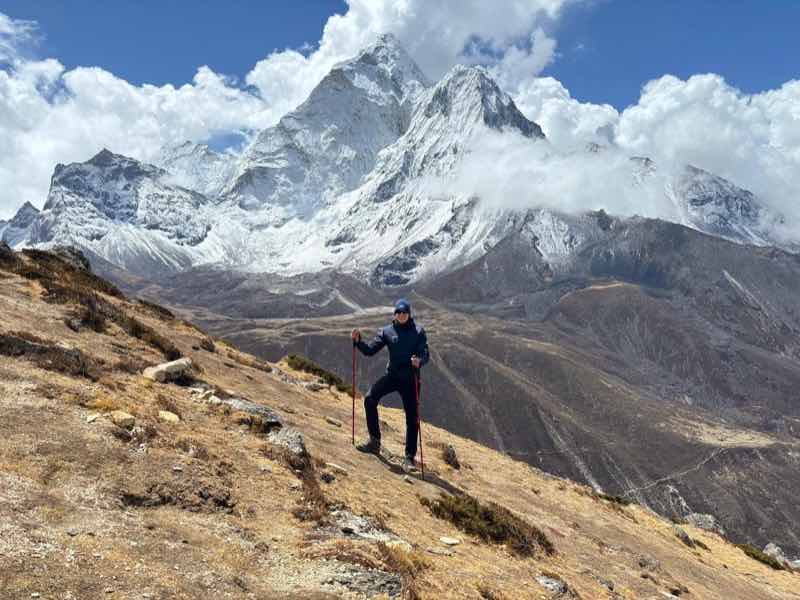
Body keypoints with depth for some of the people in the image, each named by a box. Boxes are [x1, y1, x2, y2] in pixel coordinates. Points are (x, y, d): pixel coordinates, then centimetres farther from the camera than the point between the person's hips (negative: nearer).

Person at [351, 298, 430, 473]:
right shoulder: (386, 331, 4)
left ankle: (409, 457, 9)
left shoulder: (418, 331, -1)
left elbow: (425, 354, -8)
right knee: (370, 398, -18)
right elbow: (370, 350, 1)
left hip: (410, 378, -2)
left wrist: (419, 361, -31)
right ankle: (374, 441, -4)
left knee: (411, 417, 0)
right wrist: (358, 341, -17)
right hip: (392, 375, 2)